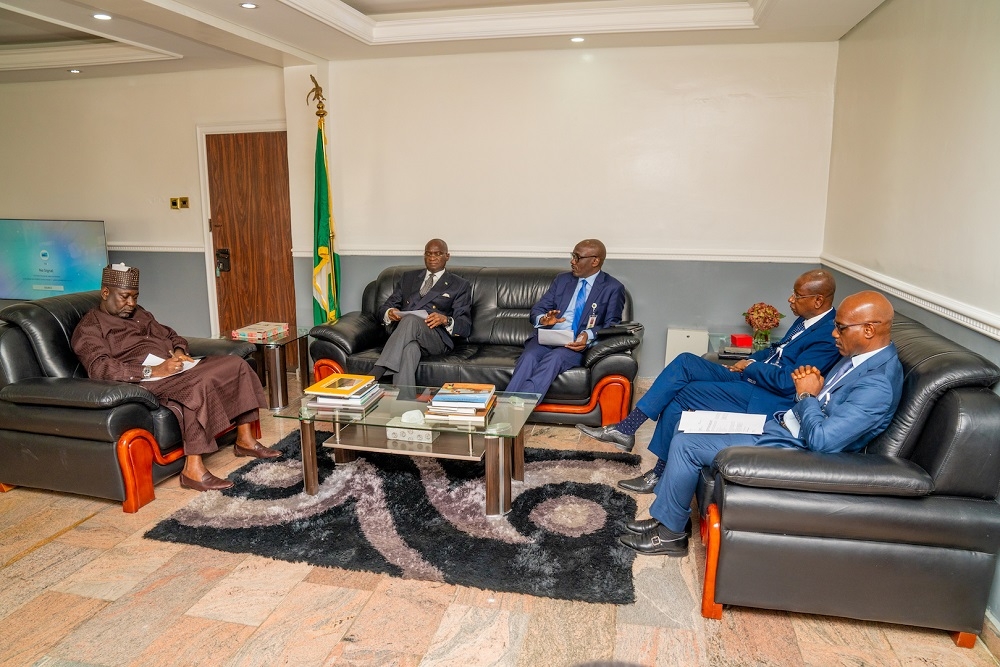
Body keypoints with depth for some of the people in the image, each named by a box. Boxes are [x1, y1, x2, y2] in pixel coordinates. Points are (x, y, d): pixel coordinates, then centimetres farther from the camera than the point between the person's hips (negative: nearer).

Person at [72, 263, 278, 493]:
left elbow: (169, 335, 29)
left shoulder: (138, 313, 23)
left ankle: (244, 440, 0)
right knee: (198, 386, -37)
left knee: (236, 364, -5)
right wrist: (153, 371, -29)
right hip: (145, 381, -9)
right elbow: (99, 368, -19)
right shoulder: (89, 328, -2)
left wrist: (179, 351, 3)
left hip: (175, 368, 9)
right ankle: (193, 470, -34)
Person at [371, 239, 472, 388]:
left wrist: (446, 320, -16)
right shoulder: (408, 277, 28)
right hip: (401, 337, 2)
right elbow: (383, 309, 22)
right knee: (410, 349, -37)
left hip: (437, 339, -2)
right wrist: (389, 313, -5)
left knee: (411, 320, -36)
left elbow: (466, 326, 7)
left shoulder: (459, 285, 17)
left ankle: (374, 376, -43)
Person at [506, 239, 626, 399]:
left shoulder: (613, 288, 6)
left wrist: (589, 335, -23)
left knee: (554, 358, -35)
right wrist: (542, 319, -12)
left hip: (578, 344, -3)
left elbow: (612, 325, -2)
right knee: (529, 357, -30)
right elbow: (537, 310, 14)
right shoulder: (562, 280, 18)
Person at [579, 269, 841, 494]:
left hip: (766, 397, -9)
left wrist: (750, 366, -11)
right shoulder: (807, 319, 10)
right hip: (752, 375, 9)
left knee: (683, 395, -18)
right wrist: (749, 359, 6)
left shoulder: (828, 336, -18)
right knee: (685, 362, -9)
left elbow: (787, 382, -24)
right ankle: (625, 428, -12)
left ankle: (661, 473, -1)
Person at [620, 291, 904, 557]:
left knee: (685, 444, -13)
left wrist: (806, 394, -14)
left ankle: (671, 533, 6)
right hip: (779, 424, 10)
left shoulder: (878, 384, -25)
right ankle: (668, 515, 16)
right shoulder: (861, 356, 5)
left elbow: (821, 440, -28)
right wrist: (809, 385, -4)